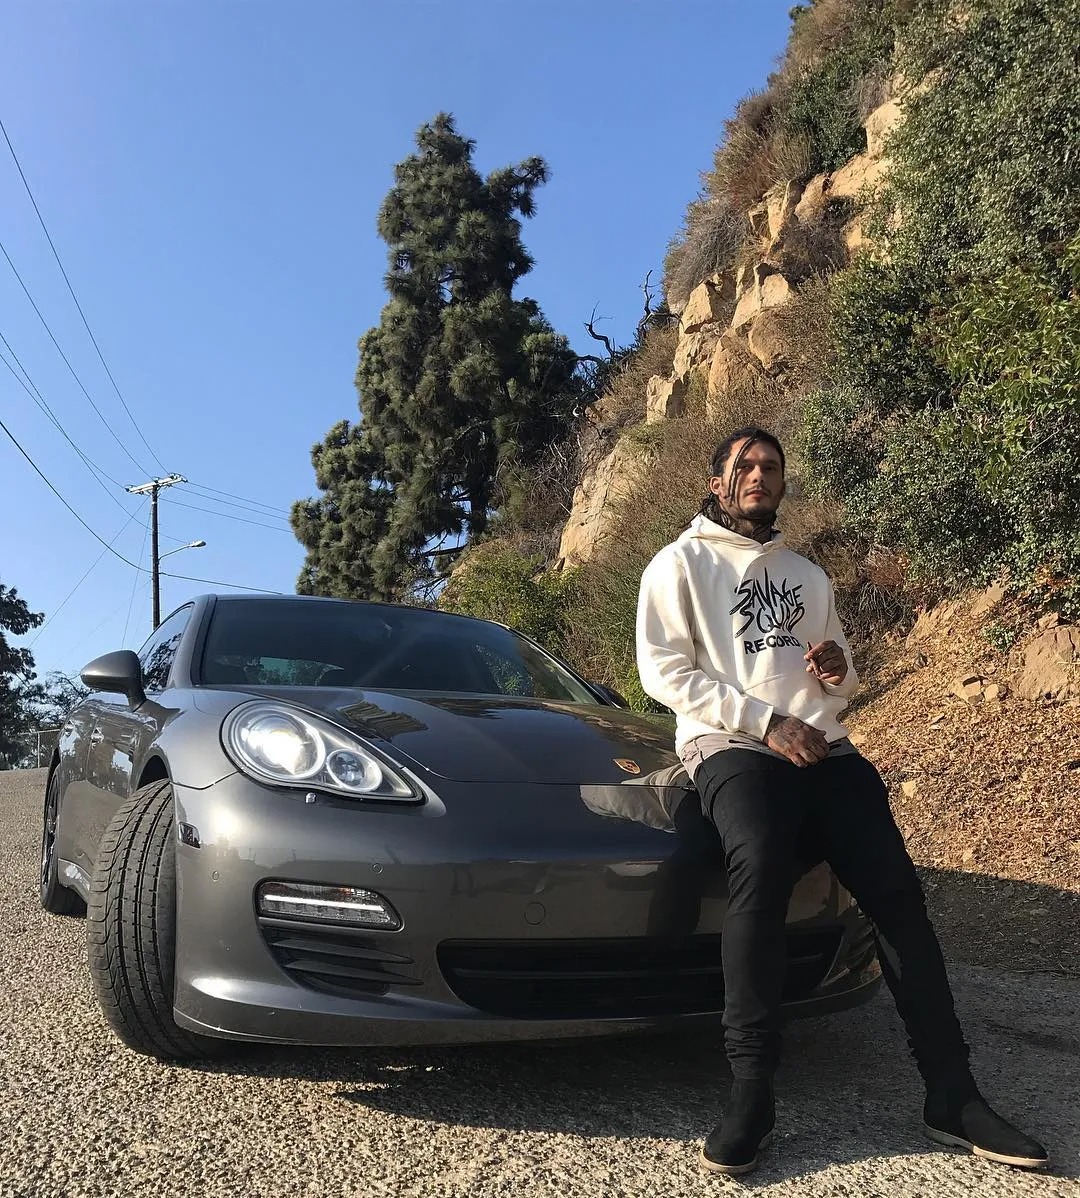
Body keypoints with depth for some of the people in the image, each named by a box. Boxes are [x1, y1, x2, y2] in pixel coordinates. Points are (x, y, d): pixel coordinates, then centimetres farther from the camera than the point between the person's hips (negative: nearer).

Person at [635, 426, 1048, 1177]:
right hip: (731, 746, -5)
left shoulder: (808, 575, 24)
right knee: (759, 868, -33)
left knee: (896, 890, -12)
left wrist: (840, 671, -1)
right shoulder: (680, 563, 8)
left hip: (824, 747, 5)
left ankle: (952, 1096, -3)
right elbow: (663, 671, -4)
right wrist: (765, 722, -13)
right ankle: (751, 1094, -25)